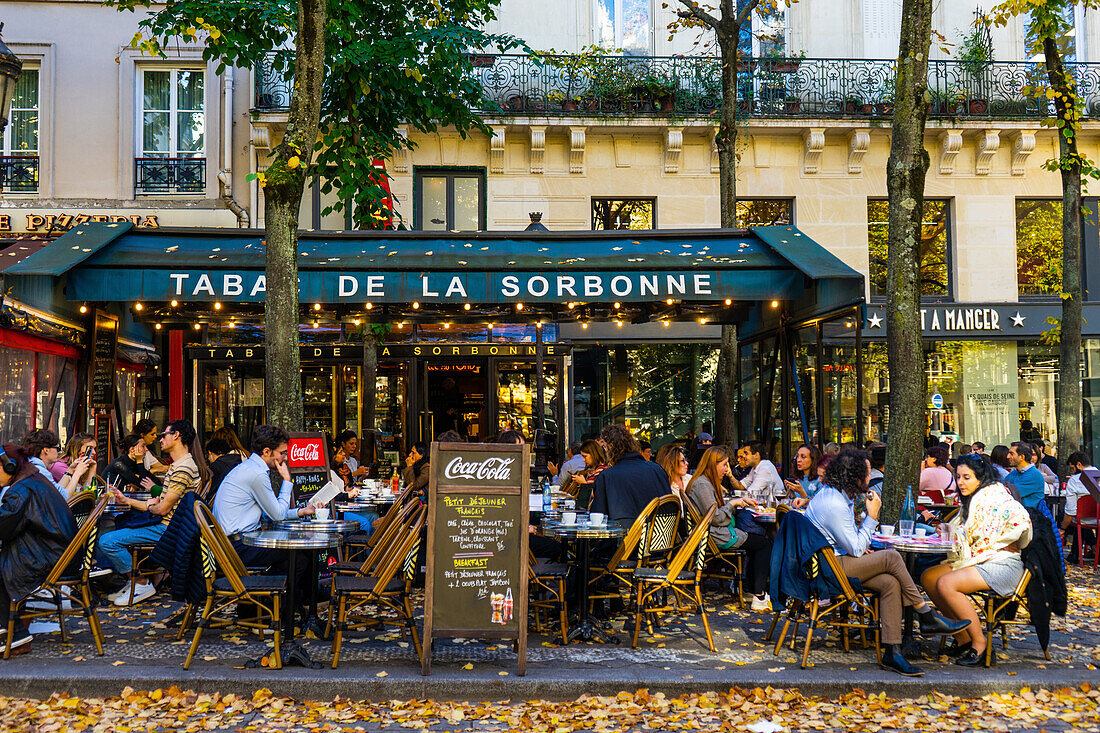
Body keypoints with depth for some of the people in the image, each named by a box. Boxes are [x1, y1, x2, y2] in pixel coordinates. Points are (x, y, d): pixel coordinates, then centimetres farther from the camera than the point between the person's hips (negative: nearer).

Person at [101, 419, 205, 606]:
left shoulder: (184, 468, -18)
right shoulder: (176, 466, 17)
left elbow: (163, 509, -19)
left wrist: (150, 507, 2)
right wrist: (126, 500, 16)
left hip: (166, 529, -11)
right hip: (163, 524, 11)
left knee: (107, 541, -17)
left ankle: (143, 584, -7)